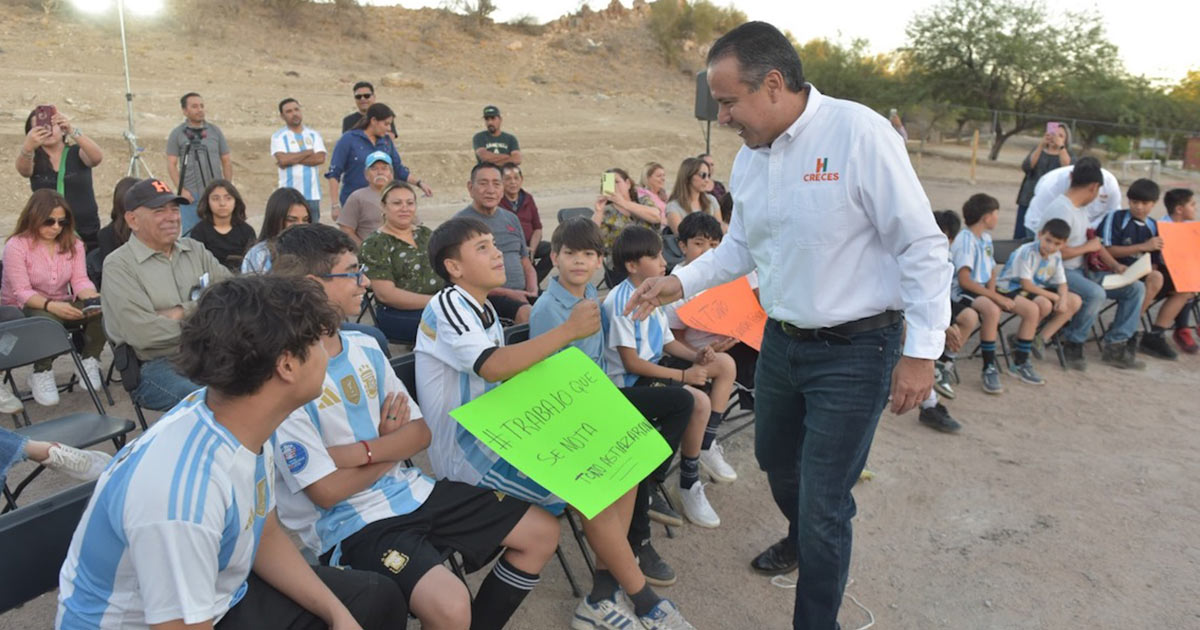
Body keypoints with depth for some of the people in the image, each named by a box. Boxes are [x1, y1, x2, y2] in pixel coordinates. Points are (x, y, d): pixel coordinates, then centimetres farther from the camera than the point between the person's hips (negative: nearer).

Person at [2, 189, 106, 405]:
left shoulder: (73, 244, 2)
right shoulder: (16, 246, -12)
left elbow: (80, 280, -6)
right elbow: (22, 292, -19)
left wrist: (95, 299, -30)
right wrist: (51, 305, -38)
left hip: (61, 306, 4)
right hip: (22, 310, -4)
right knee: (49, 319, -40)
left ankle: (90, 363, -9)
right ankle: (41, 375, -19)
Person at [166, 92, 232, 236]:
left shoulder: (215, 131, 9)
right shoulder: (177, 134, 3)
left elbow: (227, 161, 10)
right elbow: (171, 165, 0)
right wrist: (181, 189, -10)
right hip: (190, 196, -2)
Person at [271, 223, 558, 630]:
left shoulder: (365, 348, 5)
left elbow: (419, 432, 5)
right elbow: (326, 491, -17)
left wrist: (363, 451, -15)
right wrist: (389, 446, -2)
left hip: (411, 489, 7)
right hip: (352, 523, -7)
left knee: (542, 532, 6)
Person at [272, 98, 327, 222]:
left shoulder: (314, 134, 11)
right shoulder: (279, 136, 4)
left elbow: (320, 158, -4)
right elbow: (282, 159, -13)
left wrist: (292, 159, -9)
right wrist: (308, 152, -5)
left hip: (313, 194, 3)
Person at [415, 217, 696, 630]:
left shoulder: (485, 310, 12)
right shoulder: (447, 307, -16)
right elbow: (493, 367, -31)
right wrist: (569, 330, -29)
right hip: (466, 453, -9)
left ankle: (603, 596, 1)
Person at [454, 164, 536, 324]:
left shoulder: (511, 219, 19)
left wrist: (533, 293, 2)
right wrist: (507, 293, -15)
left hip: (522, 292, 6)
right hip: (488, 296, -6)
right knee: (526, 313, -34)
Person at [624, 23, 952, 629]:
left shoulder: (858, 133, -19)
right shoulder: (749, 157, 2)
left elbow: (922, 247, -17)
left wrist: (921, 351, -17)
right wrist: (680, 282, 1)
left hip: (854, 351, -7)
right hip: (781, 341, 7)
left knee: (823, 502, 0)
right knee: (777, 464, 26)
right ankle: (804, 542, 57)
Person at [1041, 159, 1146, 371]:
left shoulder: (1080, 208, 14)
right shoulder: (1061, 210, -18)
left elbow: (1094, 242, 22)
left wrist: (1115, 265, 8)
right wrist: (1088, 247, -8)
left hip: (1081, 271, 10)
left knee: (1136, 288, 4)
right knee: (1095, 294, -36)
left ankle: (1116, 347, 2)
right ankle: (1072, 344, -14)